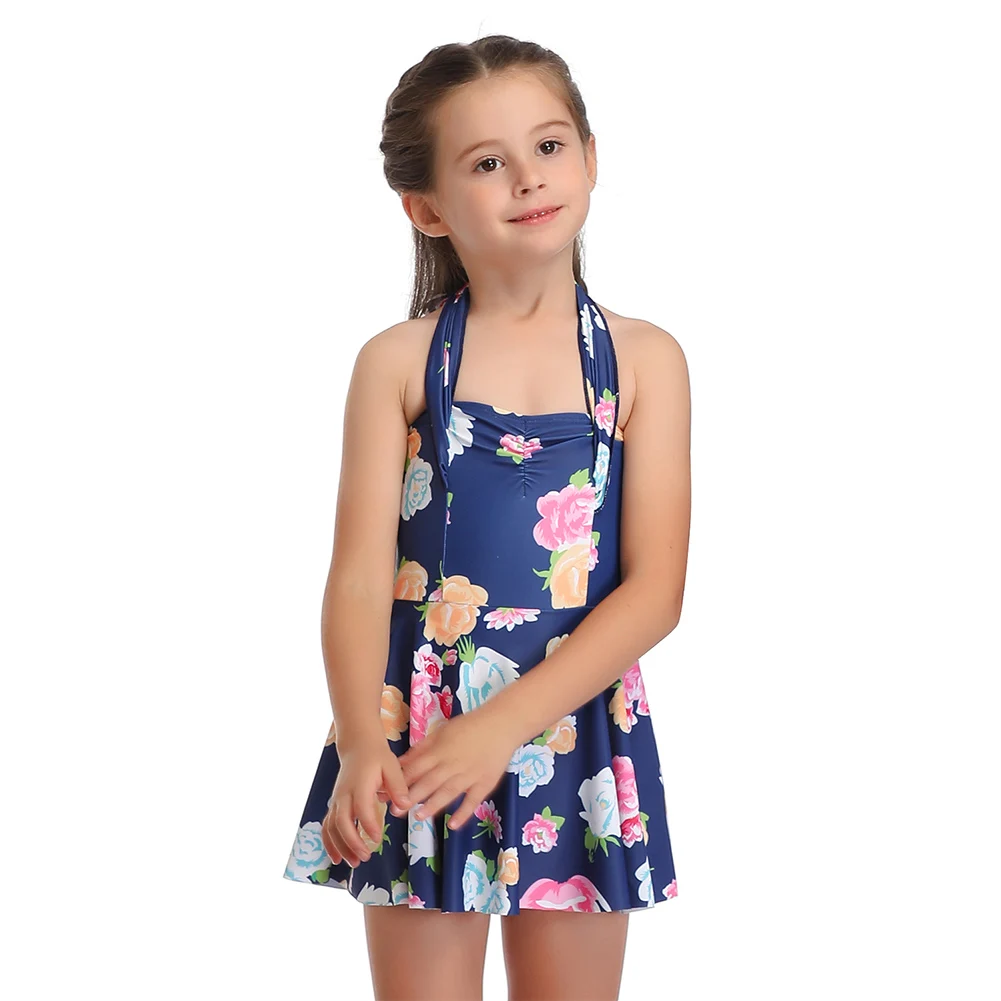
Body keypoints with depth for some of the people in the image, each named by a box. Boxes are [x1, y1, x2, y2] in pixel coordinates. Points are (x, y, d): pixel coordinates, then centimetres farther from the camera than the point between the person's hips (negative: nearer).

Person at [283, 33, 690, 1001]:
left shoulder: (643, 359, -2)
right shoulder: (398, 362, -2)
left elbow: (656, 588, -8)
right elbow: (360, 577, -8)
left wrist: (508, 721, -19)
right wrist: (360, 745, -24)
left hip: (576, 725, 1)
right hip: (417, 737, -1)